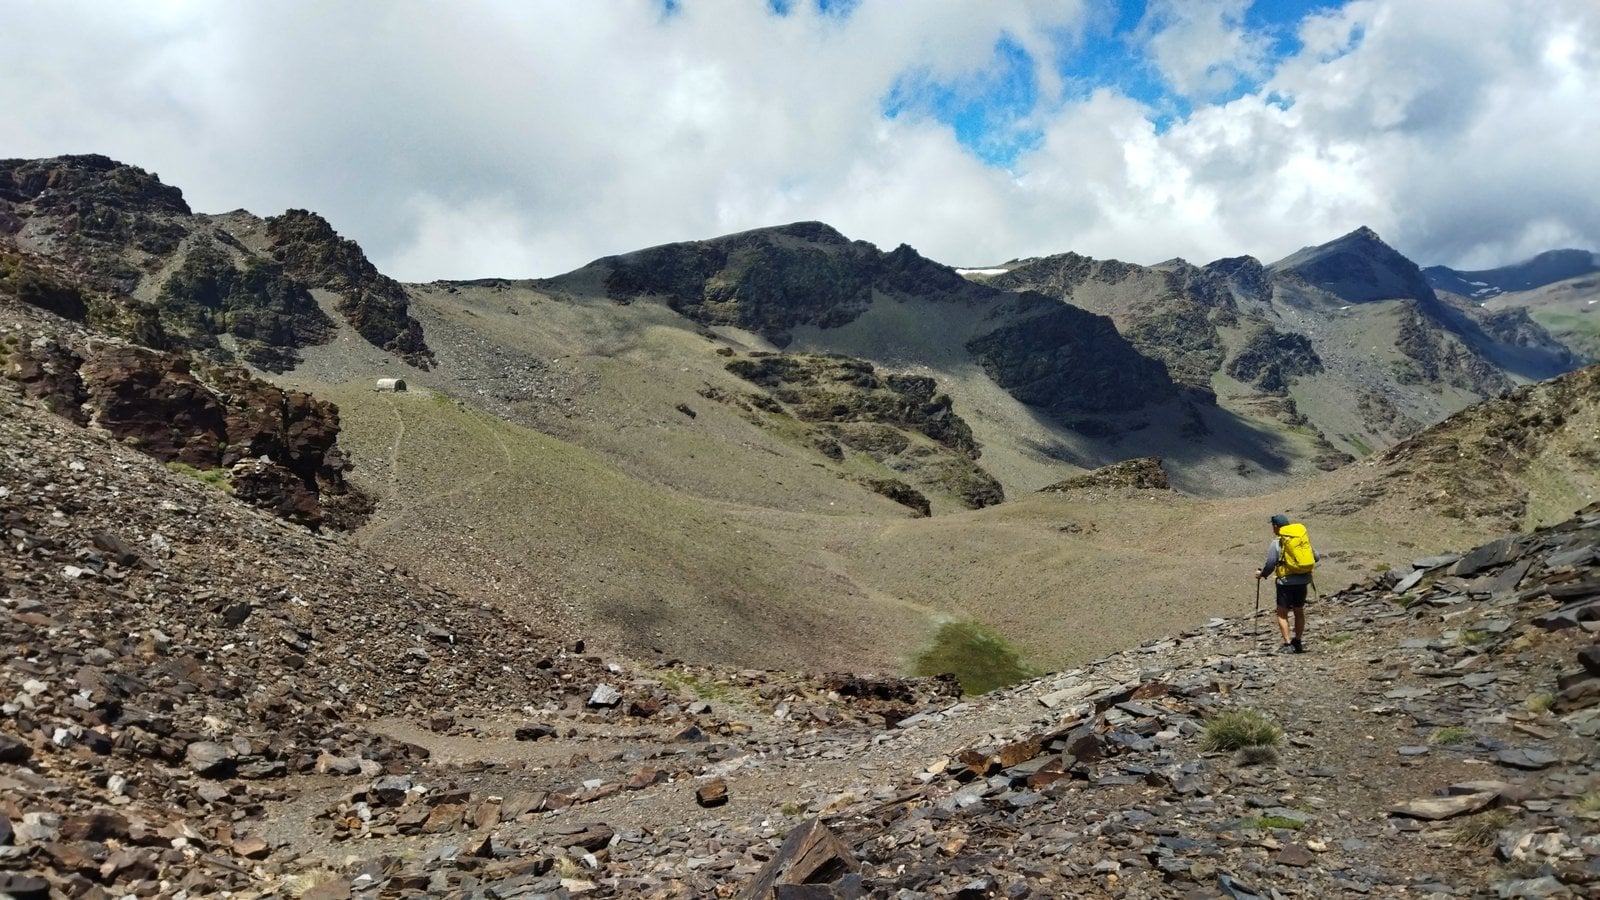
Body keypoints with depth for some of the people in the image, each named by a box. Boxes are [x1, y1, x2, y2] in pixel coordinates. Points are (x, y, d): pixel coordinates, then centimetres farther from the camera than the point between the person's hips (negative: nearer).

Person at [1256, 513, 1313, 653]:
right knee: (1299, 612, 17)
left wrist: (1262, 574, 4)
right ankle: (1297, 642, 23)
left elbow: (1270, 564, -13)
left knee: (1282, 613, 3)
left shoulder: (1276, 543, -9)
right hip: (1303, 580, 5)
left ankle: (1287, 644, -4)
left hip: (1286, 582, -5)